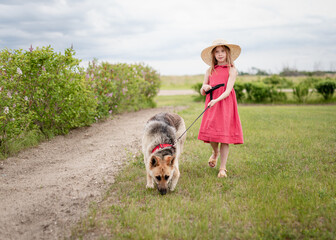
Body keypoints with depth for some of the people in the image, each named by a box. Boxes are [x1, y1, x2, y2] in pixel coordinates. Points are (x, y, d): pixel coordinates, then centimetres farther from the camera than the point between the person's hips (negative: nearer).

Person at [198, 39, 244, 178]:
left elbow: (228, 90, -12)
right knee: (211, 133, -2)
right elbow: (202, 93, 15)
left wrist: (216, 100, -27)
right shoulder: (210, 71, 12)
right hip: (211, 105, 3)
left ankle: (222, 168, 7)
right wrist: (205, 88, -8)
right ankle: (215, 152, 33)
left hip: (225, 105, -3)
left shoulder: (231, 70, -1)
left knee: (225, 136, -3)